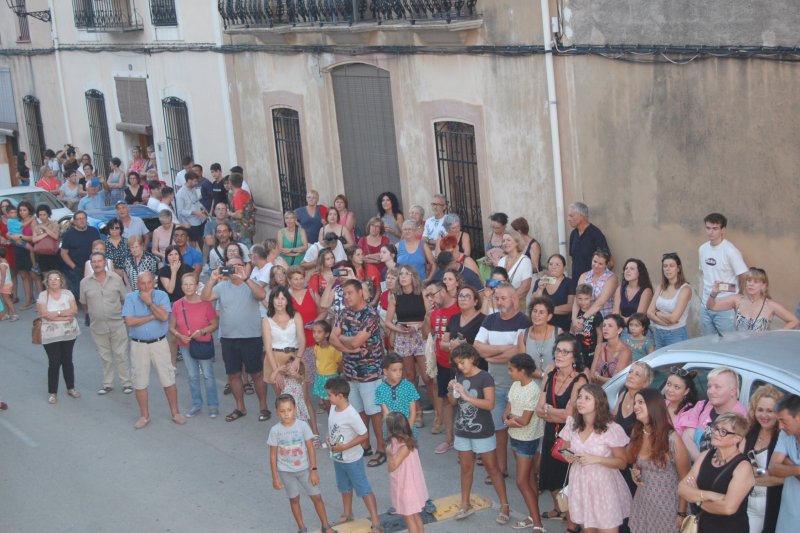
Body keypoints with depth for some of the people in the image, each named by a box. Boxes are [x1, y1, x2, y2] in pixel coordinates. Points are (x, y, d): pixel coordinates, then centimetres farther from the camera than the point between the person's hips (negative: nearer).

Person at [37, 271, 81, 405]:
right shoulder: (43, 295, -7)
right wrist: (65, 316, -16)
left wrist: (56, 313, -17)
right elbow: (44, 314, -17)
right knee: (54, 363, -2)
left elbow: (74, 310, -9)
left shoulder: (67, 293, 0)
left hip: (69, 333, 3)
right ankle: (52, 393, 7)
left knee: (67, 361, 12)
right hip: (51, 336, -3)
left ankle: (71, 388, 26)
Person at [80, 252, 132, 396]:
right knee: (105, 357, 13)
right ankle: (107, 384, 24)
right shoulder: (85, 282, -3)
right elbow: (84, 303, 8)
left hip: (117, 324, -1)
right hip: (98, 326, 1)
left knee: (121, 355, 4)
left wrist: (123, 314, 3)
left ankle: (127, 383, 14)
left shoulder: (116, 278, -5)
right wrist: (94, 314, 9)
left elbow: (125, 299, 3)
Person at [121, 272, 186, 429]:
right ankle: (144, 416, 21)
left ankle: (175, 413, 17)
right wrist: (153, 316, -13)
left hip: (159, 343, -1)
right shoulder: (130, 297, -3)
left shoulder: (161, 295, -3)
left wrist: (149, 302, -18)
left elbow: (164, 317, -18)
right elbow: (129, 321, -15)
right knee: (140, 383, 8)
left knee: (168, 380, 4)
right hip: (138, 345, 1)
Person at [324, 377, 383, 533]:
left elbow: (364, 435, -24)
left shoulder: (351, 414, -29)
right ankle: (347, 514, 46)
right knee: (344, 487, 26)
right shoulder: (333, 408, -5)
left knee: (364, 490, 0)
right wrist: (329, 439, -7)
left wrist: (344, 447, -26)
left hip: (352, 460, -8)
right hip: (337, 458, 8)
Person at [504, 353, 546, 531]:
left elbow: (524, 420, -24)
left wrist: (510, 421, -8)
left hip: (527, 440, -8)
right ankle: (532, 517, 25)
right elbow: (507, 411, 5)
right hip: (515, 437, 8)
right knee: (528, 479, 15)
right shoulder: (516, 385, 3)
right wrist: (510, 418, -16)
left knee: (522, 482, -8)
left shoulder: (533, 390, -23)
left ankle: (538, 525, -4)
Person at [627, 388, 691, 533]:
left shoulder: (672, 438, -18)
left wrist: (682, 513, -10)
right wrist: (634, 472, -2)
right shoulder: (636, 434, 0)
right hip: (641, 503, 5)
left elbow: (685, 480, -11)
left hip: (666, 506, -5)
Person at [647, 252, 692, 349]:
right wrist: (664, 321, -15)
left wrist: (657, 313, -2)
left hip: (676, 335, -5)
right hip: (659, 334, 5)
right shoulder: (662, 288, 8)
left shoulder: (685, 289, -11)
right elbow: (649, 313, 1)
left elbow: (673, 318, -18)